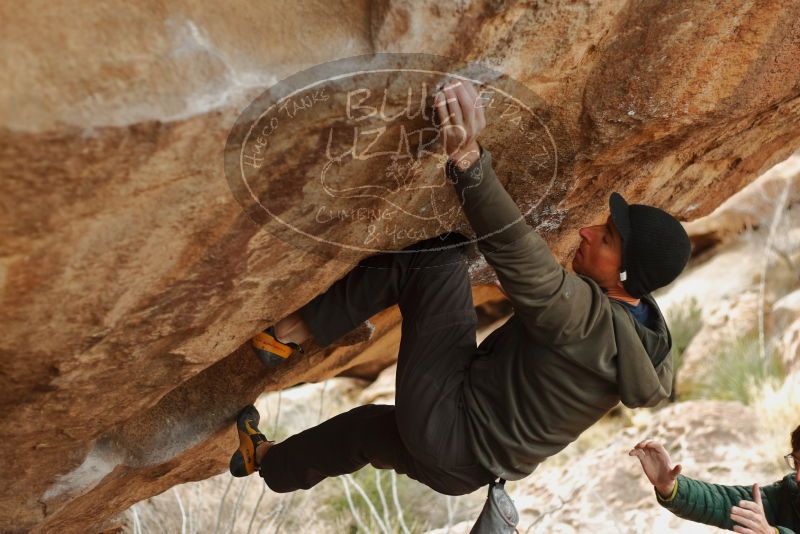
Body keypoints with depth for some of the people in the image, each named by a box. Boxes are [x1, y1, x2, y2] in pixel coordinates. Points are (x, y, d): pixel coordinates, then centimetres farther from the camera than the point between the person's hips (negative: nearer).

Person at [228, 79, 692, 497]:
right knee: (366, 426, 36)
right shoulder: (646, 337, -1)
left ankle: (290, 333, -5)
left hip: (446, 425, -9)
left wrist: (468, 159, -48)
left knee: (437, 254, -11)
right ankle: (268, 464, 61)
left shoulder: (588, 316, -26)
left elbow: (519, 254, -39)